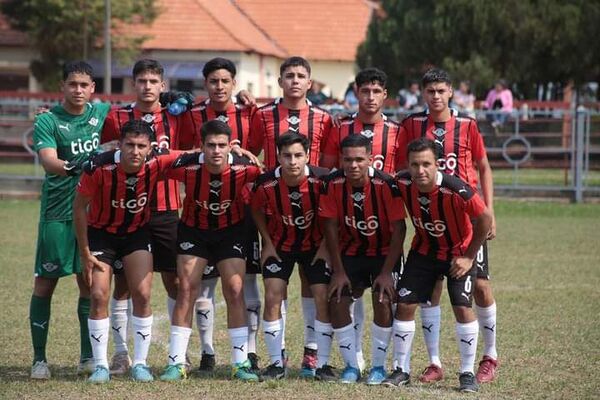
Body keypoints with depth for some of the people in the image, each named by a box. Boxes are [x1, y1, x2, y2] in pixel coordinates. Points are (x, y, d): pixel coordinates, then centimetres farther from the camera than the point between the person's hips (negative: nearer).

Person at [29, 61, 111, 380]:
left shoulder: (102, 113, 7)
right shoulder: (47, 121, -6)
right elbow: (48, 161, -21)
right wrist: (72, 167, -40)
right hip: (57, 213, -3)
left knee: (89, 283, 6)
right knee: (45, 284, 0)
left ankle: (88, 357, 14)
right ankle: (39, 359, 6)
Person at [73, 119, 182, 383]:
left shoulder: (156, 165, -23)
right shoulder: (100, 168, -29)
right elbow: (79, 206, -15)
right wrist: (85, 253, -13)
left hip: (137, 233, 2)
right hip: (101, 233, -1)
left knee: (142, 295, -8)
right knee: (99, 296, -10)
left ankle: (140, 363, 4)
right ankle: (100, 365, 0)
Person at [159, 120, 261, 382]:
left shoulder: (242, 168, -25)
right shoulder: (187, 166, -27)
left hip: (231, 230, 0)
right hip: (193, 229, 0)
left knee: (235, 291, -6)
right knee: (186, 289, -8)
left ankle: (241, 363, 1)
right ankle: (176, 363, -3)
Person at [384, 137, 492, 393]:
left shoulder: (456, 190, -34)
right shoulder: (402, 184, -21)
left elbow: (485, 219, -20)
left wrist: (469, 257, -14)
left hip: (458, 253, -4)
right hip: (423, 250, 4)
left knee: (462, 308, -14)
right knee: (404, 304, -2)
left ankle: (467, 373, 1)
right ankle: (402, 369, 12)